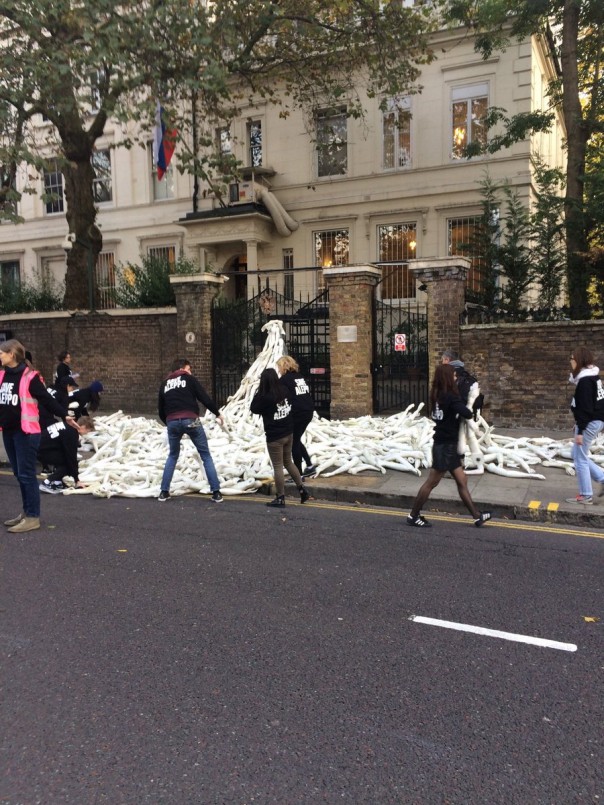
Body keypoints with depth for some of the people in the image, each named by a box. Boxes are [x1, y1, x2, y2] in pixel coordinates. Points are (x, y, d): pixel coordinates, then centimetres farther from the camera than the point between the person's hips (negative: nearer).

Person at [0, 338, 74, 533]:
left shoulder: (29, 377, -14)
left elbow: (47, 399, -14)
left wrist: (64, 415, -20)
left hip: (26, 432, -8)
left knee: (27, 474, -3)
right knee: (19, 474, 15)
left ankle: (33, 517, 5)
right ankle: (26, 512, 26)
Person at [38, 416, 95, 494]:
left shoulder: (67, 426, 13)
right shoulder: (72, 434, -16)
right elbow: (72, 457, -13)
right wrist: (77, 480, -5)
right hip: (42, 451, -10)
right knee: (68, 461, -8)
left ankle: (56, 482, 15)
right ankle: (47, 484, -10)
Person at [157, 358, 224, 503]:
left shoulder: (165, 384, 21)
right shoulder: (189, 379, 8)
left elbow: (160, 410, 23)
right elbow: (205, 398, 1)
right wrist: (217, 413, 14)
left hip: (172, 422, 4)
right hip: (190, 420, -4)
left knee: (173, 456, 24)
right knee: (206, 456, 7)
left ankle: (164, 491, 20)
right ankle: (216, 492, 3)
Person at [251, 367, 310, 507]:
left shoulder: (265, 397, -21)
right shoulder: (284, 391, -3)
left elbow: (254, 409, -6)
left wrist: (258, 392, -5)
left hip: (274, 437, -7)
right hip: (289, 433, 7)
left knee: (278, 467, 2)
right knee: (288, 462, 22)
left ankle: (280, 498, 10)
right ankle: (302, 488, 23)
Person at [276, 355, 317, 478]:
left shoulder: (284, 379, -8)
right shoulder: (301, 377, 15)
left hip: (296, 414, -8)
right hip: (308, 412, 8)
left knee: (294, 443, 4)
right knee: (297, 440, 22)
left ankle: (299, 474, 9)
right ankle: (310, 466, 20)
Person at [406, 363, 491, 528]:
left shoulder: (438, 395, 7)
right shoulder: (450, 397, -18)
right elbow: (467, 414, -23)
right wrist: (469, 410, -2)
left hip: (447, 445, 9)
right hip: (445, 446, -9)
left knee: (462, 481, 13)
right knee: (431, 483, 1)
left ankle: (477, 516, 20)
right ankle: (413, 516, 10)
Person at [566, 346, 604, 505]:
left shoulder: (585, 380, -20)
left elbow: (585, 408, -23)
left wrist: (580, 431, -21)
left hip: (590, 423, -10)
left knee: (580, 458, -1)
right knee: (578, 455, 18)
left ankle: (585, 496, 6)